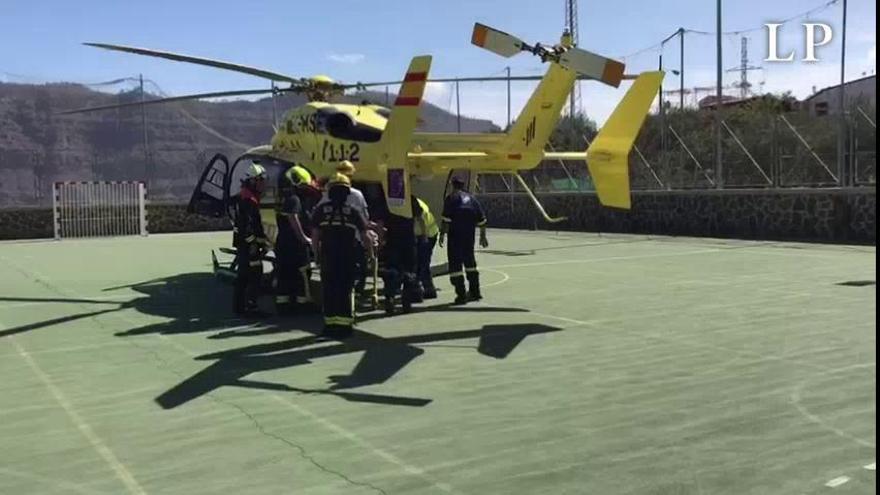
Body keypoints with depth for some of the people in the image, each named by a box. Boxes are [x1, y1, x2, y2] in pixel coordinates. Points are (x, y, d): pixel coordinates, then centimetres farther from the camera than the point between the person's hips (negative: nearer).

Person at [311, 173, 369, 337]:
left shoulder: (321, 209, 6)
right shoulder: (353, 211, 6)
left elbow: (315, 234, 3)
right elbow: (364, 235, 4)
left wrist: (317, 253, 11)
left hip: (327, 255, 0)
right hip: (348, 256, 0)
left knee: (328, 288, 8)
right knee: (346, 289, 5)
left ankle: (330, 323, 10)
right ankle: (345, 323, 2)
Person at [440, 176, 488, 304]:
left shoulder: (451, 198, -3)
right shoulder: (471, 198, 14)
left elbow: (446, 219, -13)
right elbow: (481, 219, 12)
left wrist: (442, 234, -11)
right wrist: (483, 236, 18)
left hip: (455, 235, -6)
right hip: (470, 235, 6)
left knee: (455, 263, -2)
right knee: (469, 261, 19)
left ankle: (461, 295, -8)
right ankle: (475, 292, 23)